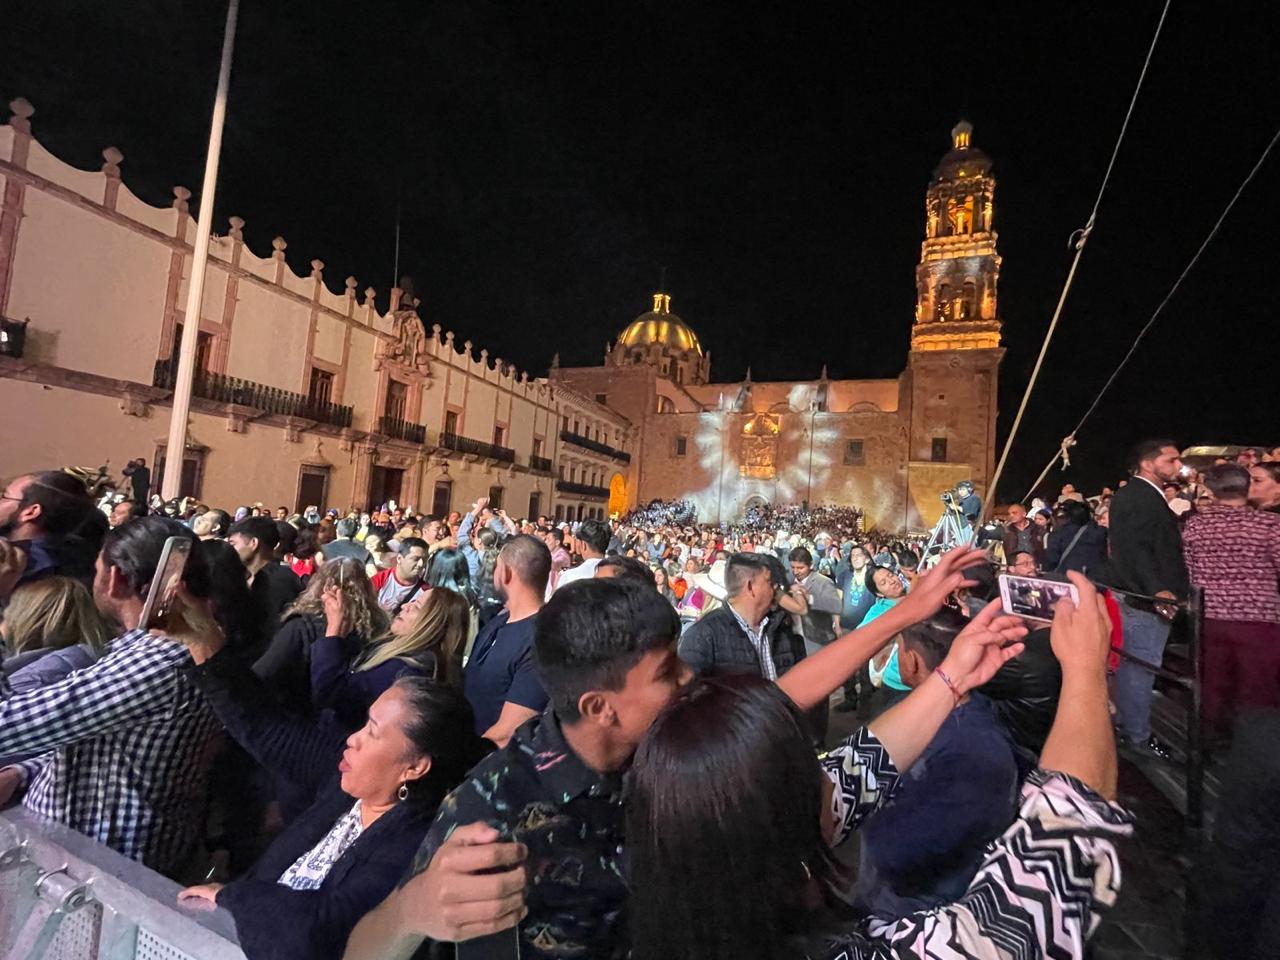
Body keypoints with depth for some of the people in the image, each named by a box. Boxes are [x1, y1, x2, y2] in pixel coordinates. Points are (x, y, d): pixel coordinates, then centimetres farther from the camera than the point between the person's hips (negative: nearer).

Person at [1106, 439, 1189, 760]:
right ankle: (1137, 735, 9)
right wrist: (1158, 590, -26)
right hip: (1145, 598, -11)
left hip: (1143, 596, 11)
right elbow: (1136, 548, -24)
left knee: (1133, 665, 18)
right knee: (1141, 667, -1)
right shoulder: (1139, 496, -15)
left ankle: (1126, 723, 29)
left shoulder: (1142, 495, 18)